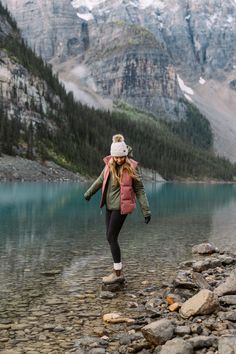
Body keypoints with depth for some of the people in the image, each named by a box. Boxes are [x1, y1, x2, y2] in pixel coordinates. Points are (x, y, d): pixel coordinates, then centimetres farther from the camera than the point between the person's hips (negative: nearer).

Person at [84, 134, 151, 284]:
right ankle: (119, 271, 19)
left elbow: (140, 190, -8)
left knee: (112, 237, -6)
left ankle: (118, 273, 5)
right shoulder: (109, 164, 3)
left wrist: (146, 210, -10)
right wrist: (89, 193, 32)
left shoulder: (131, 167, -11)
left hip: (121, 207, -6)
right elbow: (100, 180, 20)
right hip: (110, 205, 6)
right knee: (111, 238, 8)